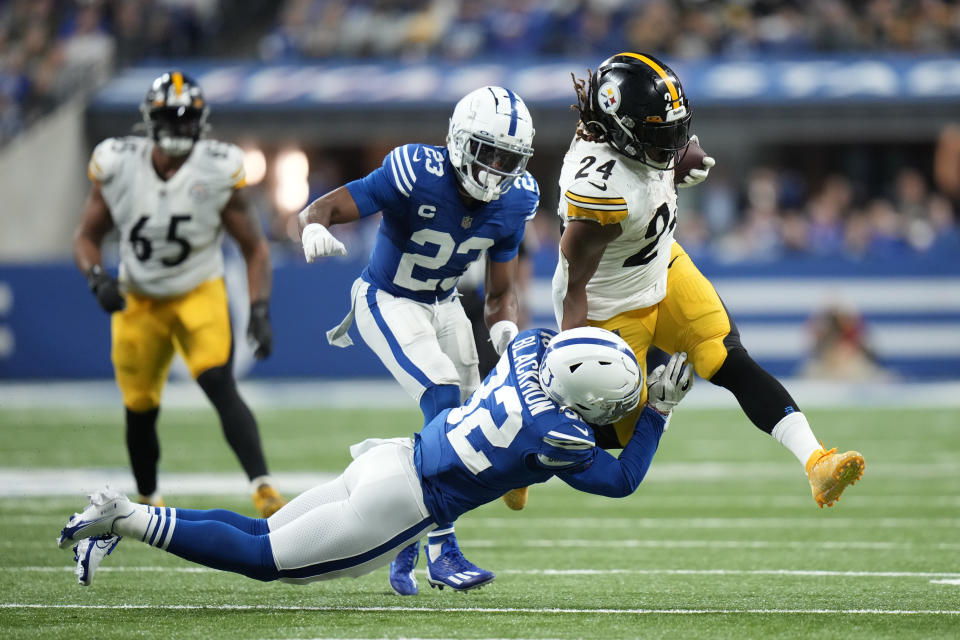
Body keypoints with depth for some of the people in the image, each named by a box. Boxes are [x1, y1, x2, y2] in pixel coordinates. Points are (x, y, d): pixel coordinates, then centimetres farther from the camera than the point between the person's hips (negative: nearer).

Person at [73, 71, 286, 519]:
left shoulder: (217, 173, -16)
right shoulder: (118, 167, -13)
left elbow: (254, 247, -6)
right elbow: (87, 237, 0)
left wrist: (260, 312, -16)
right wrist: (97, 279, -21)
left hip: (199, 296, -2)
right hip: (139, 301, 2)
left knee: (222, 388, -24)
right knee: (140, 411, 9)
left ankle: (262, 487, -31)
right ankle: (148, 502, 33)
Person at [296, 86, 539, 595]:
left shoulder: (512, 201, -11)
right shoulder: (416, 175, -29)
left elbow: (500, 290, -1)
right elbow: (320, 208, -31)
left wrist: (503, 326, -23)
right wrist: (314, 229, -55)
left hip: (444, 304, 7)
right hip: (388, 302, -7)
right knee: (445, 400, -24)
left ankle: (405, 551, 21)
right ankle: (441, 551, -21)